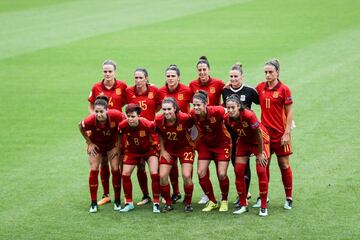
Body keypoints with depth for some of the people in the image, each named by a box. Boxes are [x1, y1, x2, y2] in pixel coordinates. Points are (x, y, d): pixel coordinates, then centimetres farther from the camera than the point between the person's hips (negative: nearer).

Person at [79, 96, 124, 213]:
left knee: (115, 170, -3)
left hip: (112, 144, 0)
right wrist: (89, 143, -8)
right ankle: (93, 203, 2)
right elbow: (81, 127, -11)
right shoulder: (90, 120, -35)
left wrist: (119, 143, -12)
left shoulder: (115, 115, -35)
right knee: (93, 170, -7)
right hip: (96, 145, 0)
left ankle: (117, 202, 11)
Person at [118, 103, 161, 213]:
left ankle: (156, 204, -3)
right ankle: (129, 203, 11)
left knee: (154, 174, -15)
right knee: (125, 174, -5)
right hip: (132, 150, 3)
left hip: (149, 149, -2)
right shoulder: (123, 125, -25)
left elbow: (155, 139, -14)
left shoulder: (148, 124, -32)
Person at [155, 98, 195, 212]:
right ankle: (168, 203, 12)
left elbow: (191, 128, -5)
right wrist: (162, 150, -1)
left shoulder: (185, 118, -28)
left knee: (186, 176, -13)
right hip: (168, 149, 3)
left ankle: (188, 203, 10)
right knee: (162, 176, -7)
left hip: (185, 148, -3)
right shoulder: (159, 120, -19)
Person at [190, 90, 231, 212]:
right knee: (201, 173, -5)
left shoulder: (217, 111, -32)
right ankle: (212, 201, 14)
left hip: (222, 144, -4)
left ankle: (224, 201, 18)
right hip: (205, 144, 4)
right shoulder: (192, 114, -20)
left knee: (222, 174, -8)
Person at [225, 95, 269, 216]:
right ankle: (243, 205, 11)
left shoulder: (249, 115, -34)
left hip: (259, 141, -5)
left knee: (261, 171, -9)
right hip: (243, 142, 5)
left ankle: (264, 206, -1)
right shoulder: (227, 119, -21)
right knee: (238, 171, -1)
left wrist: (260, 153, -16)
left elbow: (259, 133, -23)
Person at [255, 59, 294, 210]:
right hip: (264, 131, 4)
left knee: (284, 165, 3)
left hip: (280, 132, -4)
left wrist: (287, 133, -10)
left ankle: (288, 198, 12)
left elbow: (289, 113, -6)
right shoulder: (260, 87, 3)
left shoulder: (284, 89, -8)